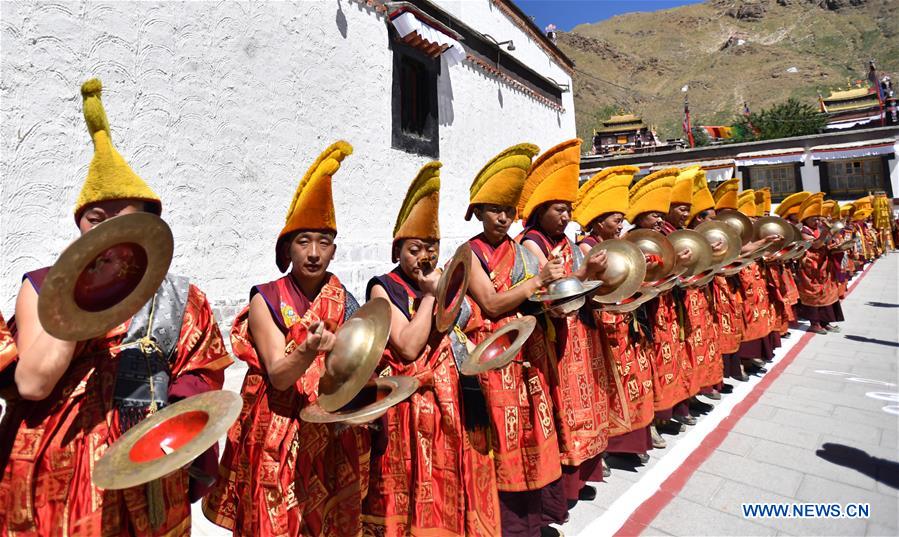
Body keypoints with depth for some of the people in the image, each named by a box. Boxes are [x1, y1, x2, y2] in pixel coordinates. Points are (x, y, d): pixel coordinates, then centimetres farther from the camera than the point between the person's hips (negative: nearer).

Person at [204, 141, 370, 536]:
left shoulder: (345, 303, 2)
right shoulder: (266, 301, -8)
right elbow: (278, 377, -17)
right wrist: (308, 351, -34)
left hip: (332, 440, 3)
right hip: (277, 439, -3)